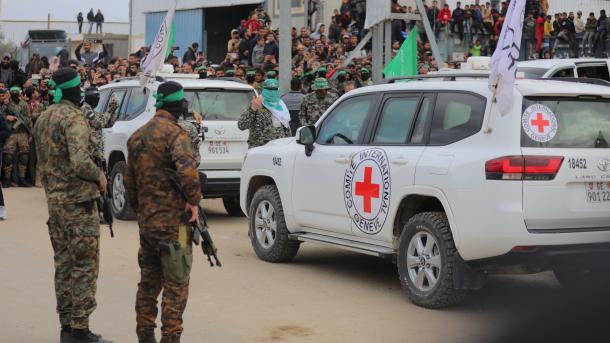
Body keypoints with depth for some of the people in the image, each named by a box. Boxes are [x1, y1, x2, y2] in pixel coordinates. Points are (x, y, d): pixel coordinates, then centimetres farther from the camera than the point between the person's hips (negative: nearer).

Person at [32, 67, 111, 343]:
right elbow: (80, 162, -26)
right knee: (84, 267, -3)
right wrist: (99, 176, -9)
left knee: (64, 264, 13)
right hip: (78, 200, -9)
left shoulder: (43, 118, 13)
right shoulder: (73, 117, -16)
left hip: (54, 200, 9)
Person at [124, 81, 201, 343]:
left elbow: (129, 180, 19)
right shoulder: (174, 133, -13)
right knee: (176, 284, -1)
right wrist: (193, 200, -18)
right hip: (173, 221, -8)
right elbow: (187, 169, -30)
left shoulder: (137, 136, 12)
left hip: (146, 221, 8)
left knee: (149, 280, 18)